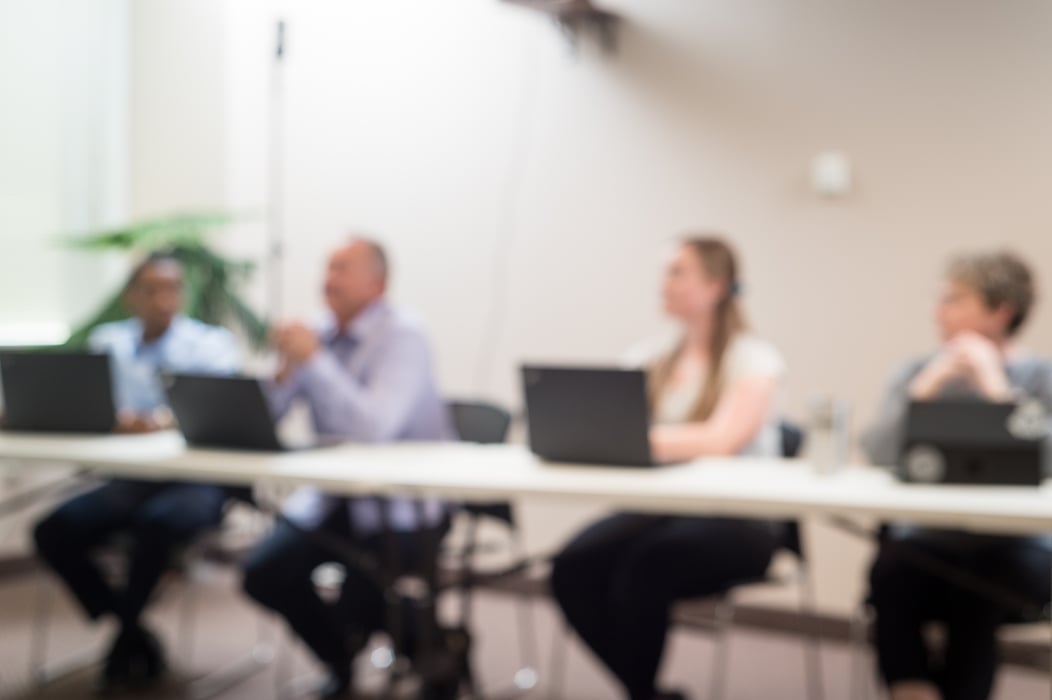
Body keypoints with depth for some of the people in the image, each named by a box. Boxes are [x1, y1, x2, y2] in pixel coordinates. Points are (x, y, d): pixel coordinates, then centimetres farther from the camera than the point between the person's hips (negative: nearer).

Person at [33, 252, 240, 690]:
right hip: (129, 481, 4)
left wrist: (169, 419, -35)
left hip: (197, 481, -4)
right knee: (52, 532, -18)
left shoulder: (213, 344, 2)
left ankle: (125, 640, -9)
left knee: (155, 522, -35)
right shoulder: (109, 342, 12)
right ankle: (136, 639, -3)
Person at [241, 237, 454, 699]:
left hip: (403, 504, -6)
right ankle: (342, 662, 19)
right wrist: (284, 371, -18)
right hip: (334, 494, 7)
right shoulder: (319, 335, 4)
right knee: (263, 574, -8)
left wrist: (313, 360, -26)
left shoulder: (402, 337, -15)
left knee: (356, 601, -23)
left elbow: (374, 428, -29)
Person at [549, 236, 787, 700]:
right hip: (662, 506, 5)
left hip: (739, 520, -5)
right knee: (573, 568, -23)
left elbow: (722, 439, -22)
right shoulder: (650, 360, 14)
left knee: (644, 567, -33)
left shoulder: (754, 359, -4)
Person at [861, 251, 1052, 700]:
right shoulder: (917, 374, 11)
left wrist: (997, 389, -14)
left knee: (976, 594, -33)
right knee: (892, 571, -31)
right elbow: (877, 455, -5)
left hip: (1014, 549, -2)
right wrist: (926, 388, -10)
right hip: (927, 541, 2)